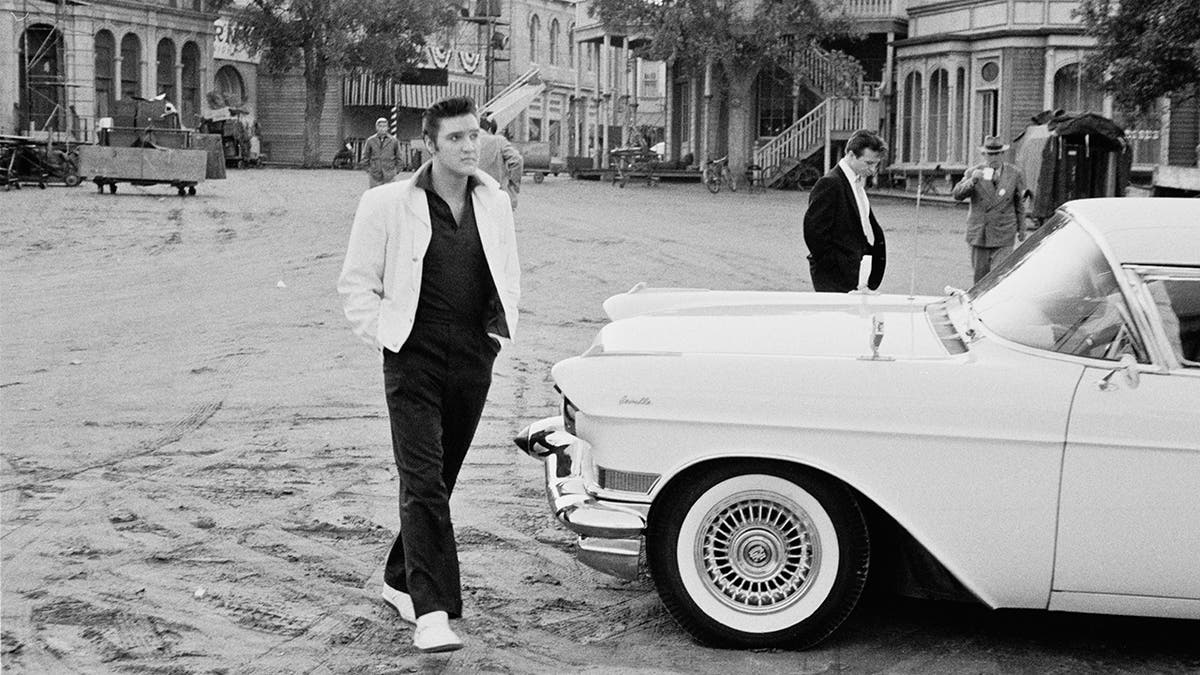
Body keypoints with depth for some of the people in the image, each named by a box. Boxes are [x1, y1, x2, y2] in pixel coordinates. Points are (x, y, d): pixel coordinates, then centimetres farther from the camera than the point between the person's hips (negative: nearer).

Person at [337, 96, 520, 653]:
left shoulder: (495, 204, 9)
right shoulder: (388, 204, -5)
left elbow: (508, 276, 23)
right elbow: (355, 284, 1)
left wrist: (502, 331, 13)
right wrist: (386, 336, -5)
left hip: (474, 362, 5)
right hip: (415, 361, -5)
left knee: (440, 480, 13)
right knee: (423, 482, -12)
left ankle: (399, 580, 31)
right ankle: (432, 612, -15)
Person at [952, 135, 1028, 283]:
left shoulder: (1015, 174, 3)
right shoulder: (973, 172, 0)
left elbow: (1020, 203, 13)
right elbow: (957, 194, -11)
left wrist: (1021, 229, 17)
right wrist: (972, 180, -28)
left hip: (1003, 236, -1)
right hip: (979, 233, 1)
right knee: (981, 275, 7)